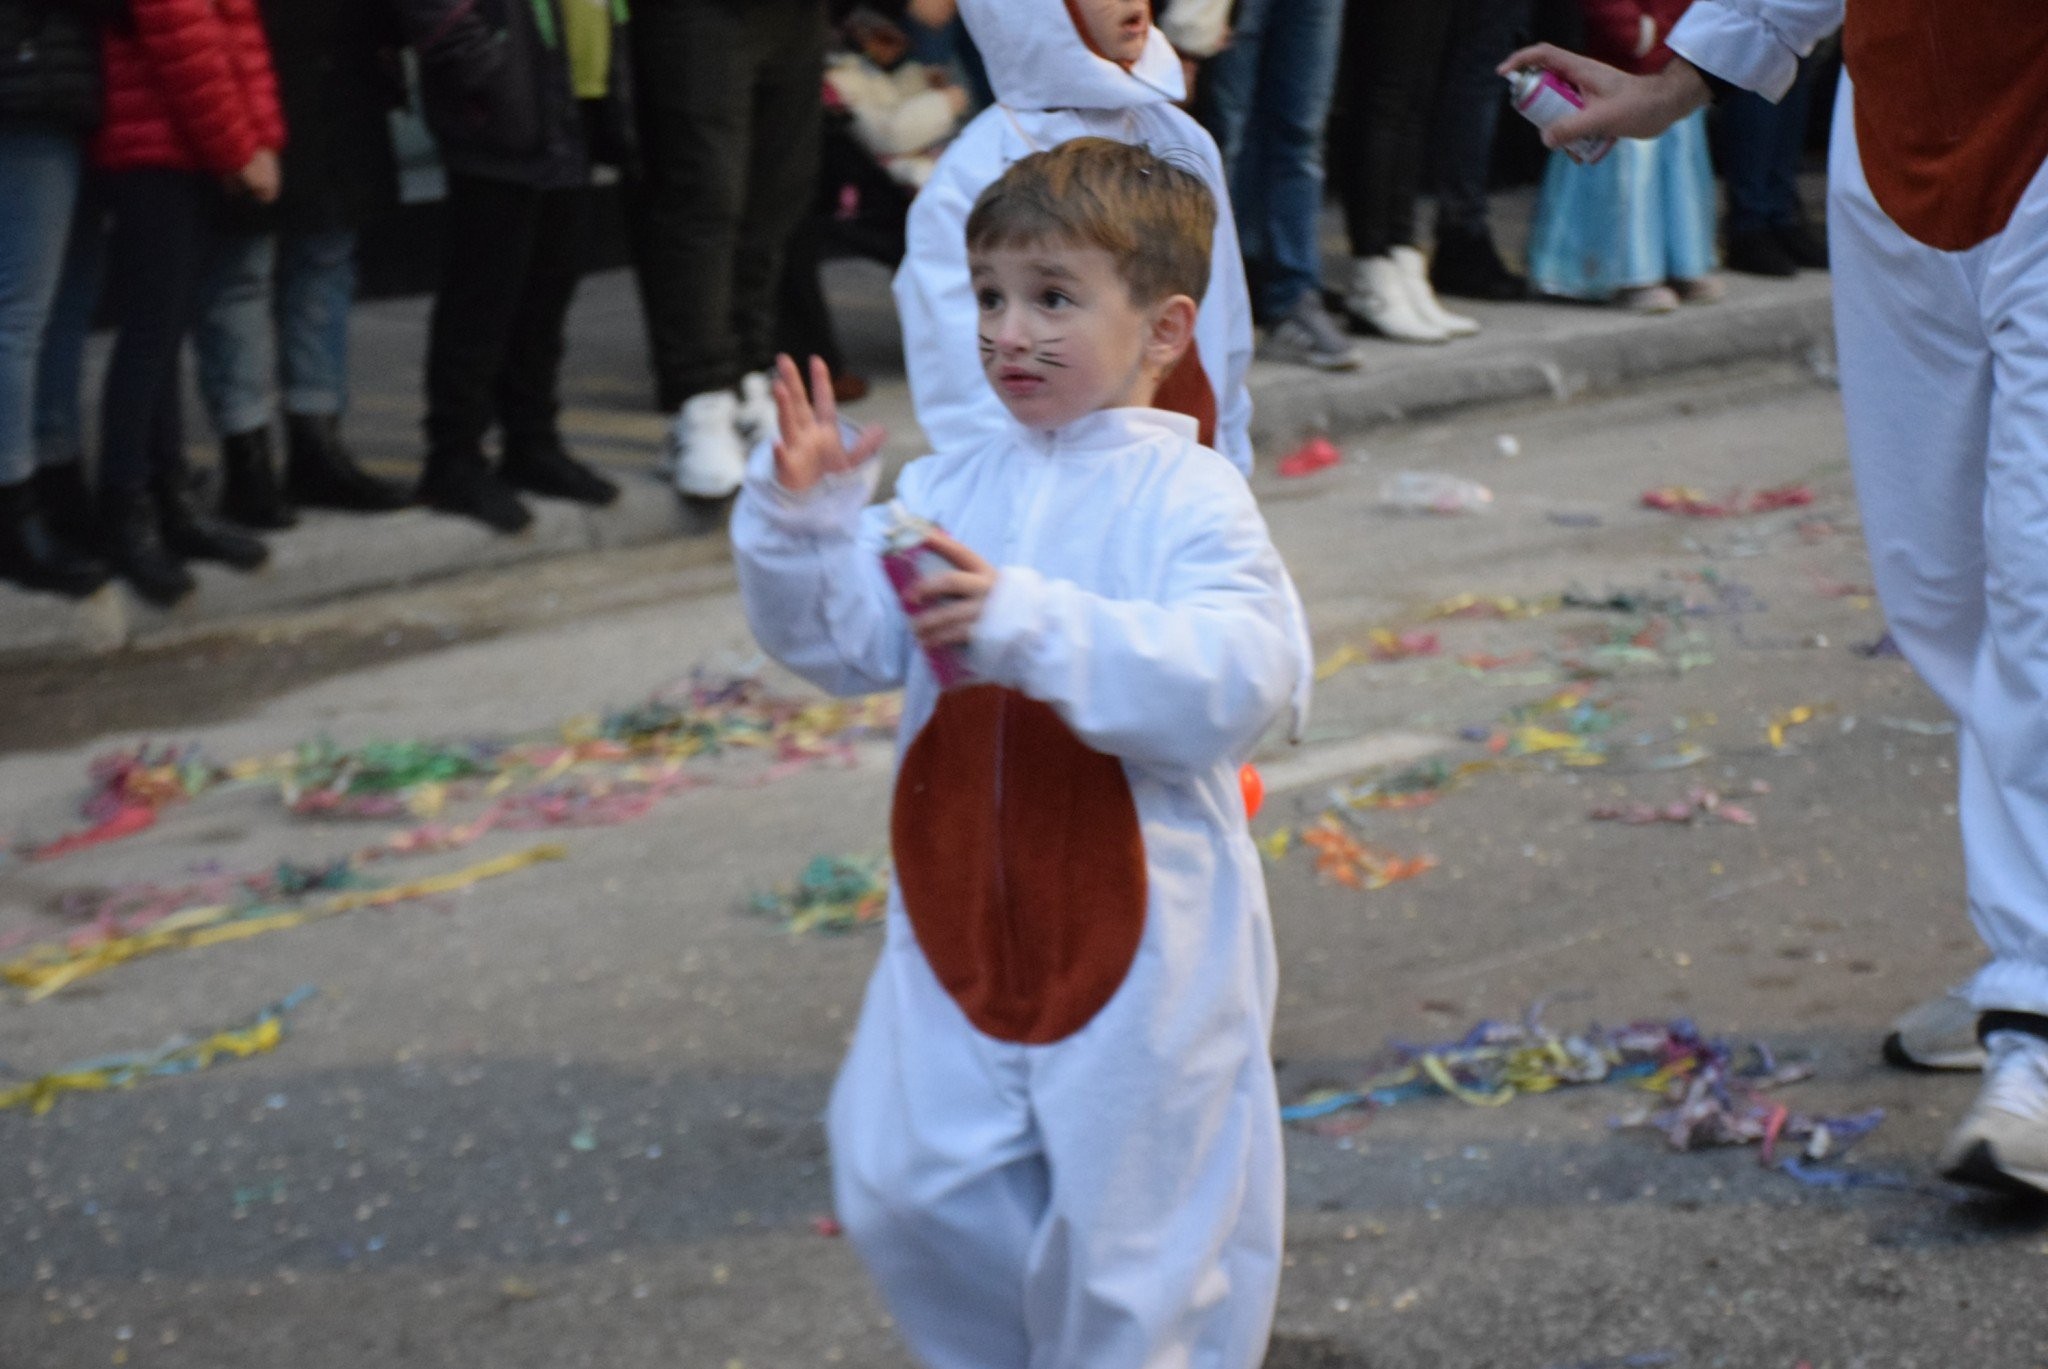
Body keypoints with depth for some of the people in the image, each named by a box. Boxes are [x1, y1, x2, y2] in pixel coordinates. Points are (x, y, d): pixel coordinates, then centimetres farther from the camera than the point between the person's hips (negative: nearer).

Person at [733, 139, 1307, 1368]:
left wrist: (1036, 623, -34)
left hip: (1139, 946, -5)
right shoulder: (948, 487, 6)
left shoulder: (1188, 497, -11)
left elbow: (1236, 678, -26)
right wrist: (800, 521, -11)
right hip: (964, 934, 5)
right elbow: (845, 641, 6)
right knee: (906, 1187, 6)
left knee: (1128, 1218, 6)